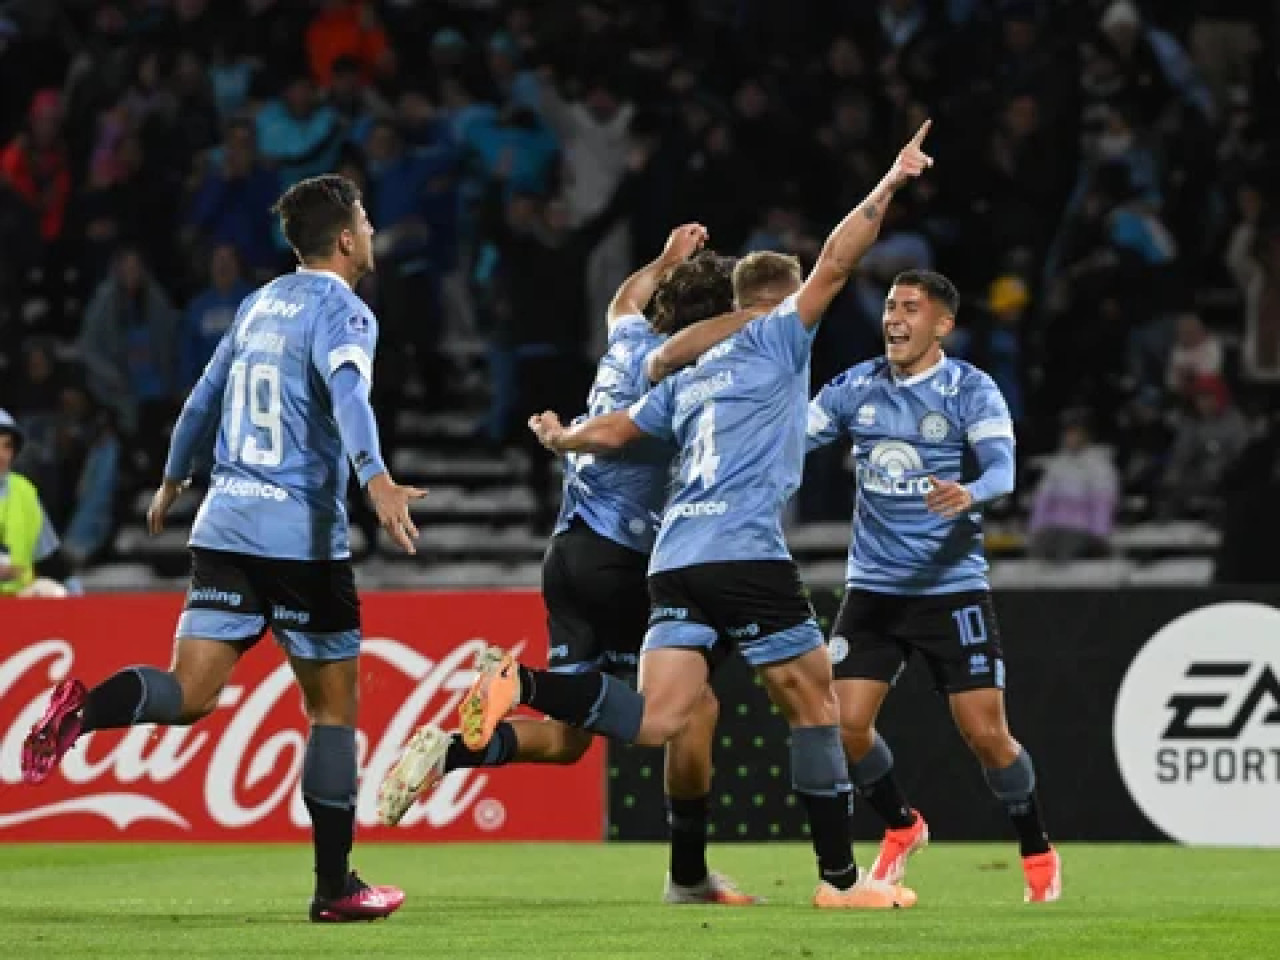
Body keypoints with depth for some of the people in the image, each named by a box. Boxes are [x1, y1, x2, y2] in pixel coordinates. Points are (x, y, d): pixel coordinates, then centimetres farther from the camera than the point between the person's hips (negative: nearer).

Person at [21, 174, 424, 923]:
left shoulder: (261, 303, 17)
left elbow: (205, 396, 27)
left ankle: (85, 710, -32)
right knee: (334, 704, 7)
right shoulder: (342, 311, -5)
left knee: (191, 694, -2)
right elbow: (347, 390, -25)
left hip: (226, 525, 6)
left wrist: (173, 480, 42)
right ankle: (335, 885, 8)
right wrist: (378, 478, -40)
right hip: (304, 532, -6)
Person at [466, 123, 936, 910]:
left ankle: (521, 685, -22)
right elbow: (834, 264, -1)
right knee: (816, 706, 4)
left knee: (655, 721, -4)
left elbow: (612, 432, 27)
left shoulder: (690, 377, 24)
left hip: (677, 557, 6)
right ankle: (840, 877, 5)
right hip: (746, 554, -6)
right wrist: (890, 186, 4)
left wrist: (560, 438, 47)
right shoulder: (776, 339, 7)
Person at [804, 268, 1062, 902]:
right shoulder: (857, 387, 3)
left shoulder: (971, 390, -8)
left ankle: (1038, 855, 16)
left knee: (985, 733, -7)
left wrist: (970, 493, -43)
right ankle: (901, 828, 22)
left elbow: (1002, 469, -21)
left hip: (952, 586, -3)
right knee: (844, 725, -6)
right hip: (872, 588, 3)